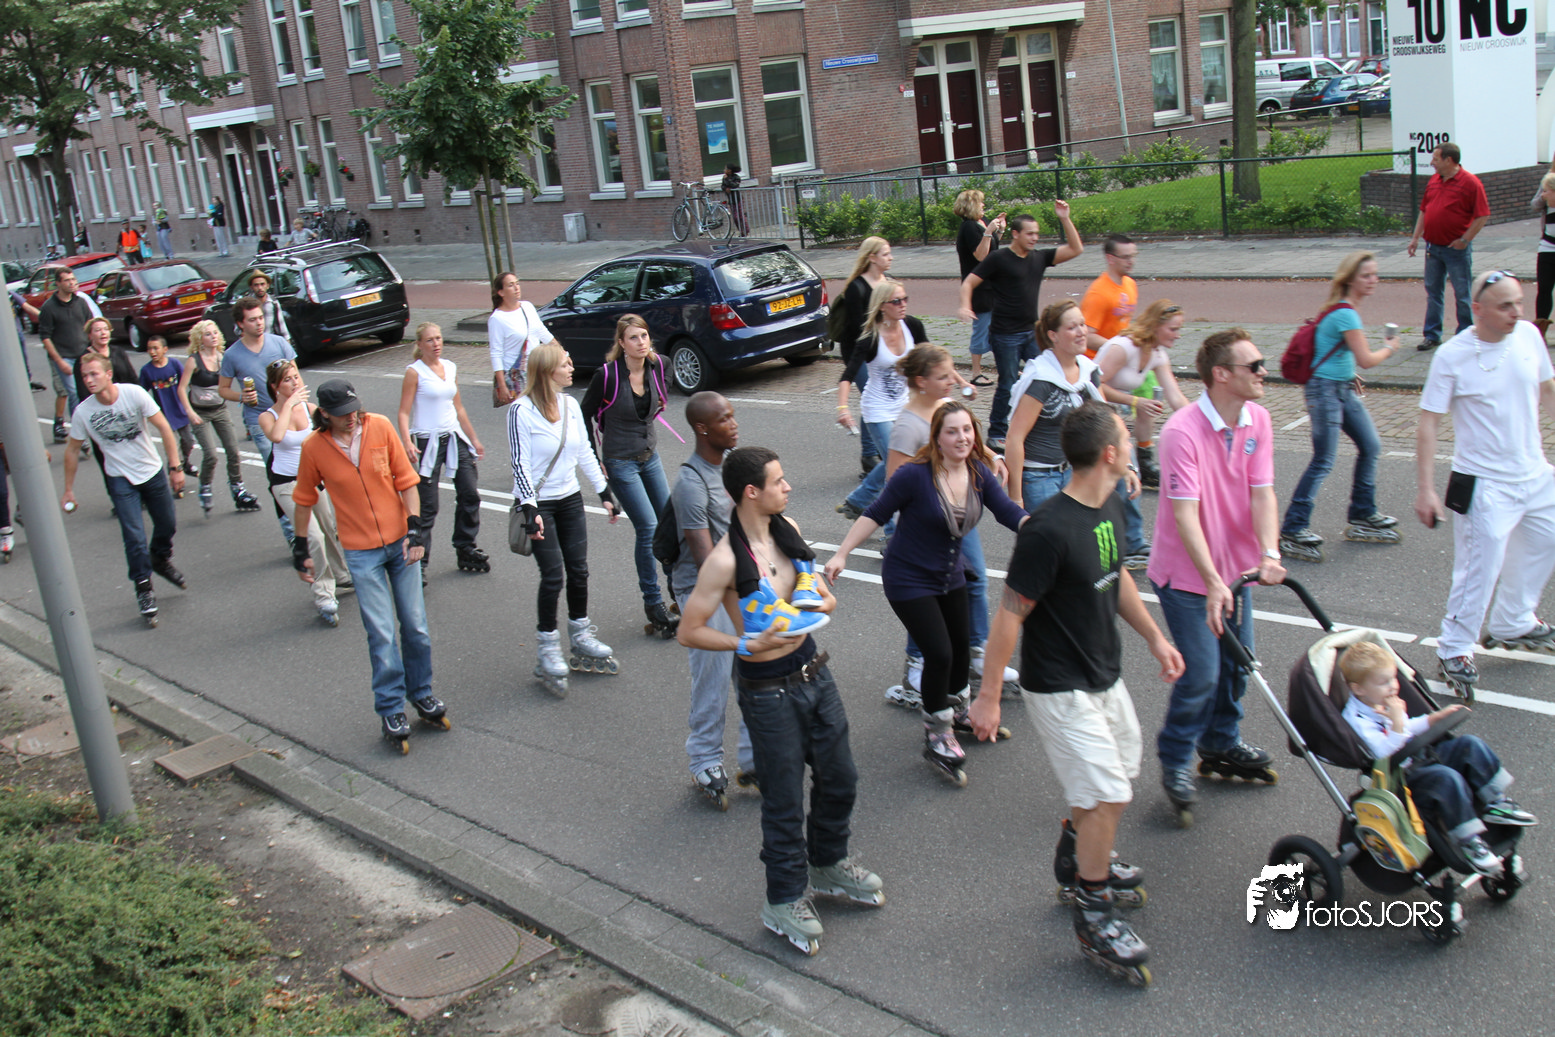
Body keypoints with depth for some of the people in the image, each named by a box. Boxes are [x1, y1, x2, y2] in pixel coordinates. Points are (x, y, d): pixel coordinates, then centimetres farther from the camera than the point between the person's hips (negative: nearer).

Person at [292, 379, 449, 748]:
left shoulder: (380, 426, -8)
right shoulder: (314, 447, -9)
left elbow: (406, 479, -1)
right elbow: (304, 499, 6)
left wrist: (414, 529, -8)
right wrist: (301, 547, 10)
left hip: (399, 541, 2)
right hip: (361, 552, -1)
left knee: (416, 626, 8)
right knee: (382, 635, -1)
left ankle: (421, 693, 29)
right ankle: (390, 710, 14)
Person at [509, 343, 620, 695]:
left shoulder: (570, 405, 4)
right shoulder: (521, 410, -15)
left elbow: (585, 453, 12)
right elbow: (520, 463, -16)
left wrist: (605, 492, 12)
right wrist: (530, 510, -21)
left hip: (570, 499, 6)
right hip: (539, 503, -6)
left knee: (579, 571, 9)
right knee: (553, 577, -6)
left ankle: (580, 637, 26)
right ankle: (548, 652, 7)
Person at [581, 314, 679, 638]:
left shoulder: (657, 365, -5)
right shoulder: (607, 374, -18)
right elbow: (586, 415, -8)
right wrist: (595, 461, -8)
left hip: (650, 456, 6)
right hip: (620, 462, -6)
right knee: (648, 528, -9)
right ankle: (653, 604, 3)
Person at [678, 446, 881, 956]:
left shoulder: (787, 529, 1)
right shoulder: (725, 560, -21)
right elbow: (690, 631, -16)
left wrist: (820, 601, -4)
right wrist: (749, 645, -25)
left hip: (812, 670, 7)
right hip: (769, 689, -7)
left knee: (840, 778, 19)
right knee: (784, 799, 6)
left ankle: (829, 864, 44)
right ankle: (785, 900, 26)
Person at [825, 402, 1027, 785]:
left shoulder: (979, 474, -6)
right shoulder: (916, 475, -23)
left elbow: (1010, 514, -11)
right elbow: (876, 515, -16)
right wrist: (841, 555, -20)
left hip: (950, 577, 7)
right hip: (909, 581, -7)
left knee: (961, 646, 16)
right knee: (939, 654, -10)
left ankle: (959, 714, 44)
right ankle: (937, 739, 9)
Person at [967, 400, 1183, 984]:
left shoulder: (1109, 508, 0)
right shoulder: (1049, 530, -28)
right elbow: (1011, 614, -23)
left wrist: (1155, 638, 18)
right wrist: (988, 697, -18)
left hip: (1104, 674, 9)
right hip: (1060, 689, -9)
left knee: (1121, 776, 21)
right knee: (1108, 796, -7)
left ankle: (1076, 863, 45)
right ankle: (1091, 916, 13)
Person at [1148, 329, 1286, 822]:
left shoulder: (1257, 420, -3)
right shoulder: (1182, 431, -24)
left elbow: (1262, 493, -7)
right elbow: (1185, 513, -28)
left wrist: (1269, 554, -24)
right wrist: (1213, 583, -35)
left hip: (1236, 568, 7)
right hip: (1186, 574, -7)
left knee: (1236, 664, 17)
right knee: (1201, 674, -6)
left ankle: (1221, 743, 41)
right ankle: (1175, 759, 17)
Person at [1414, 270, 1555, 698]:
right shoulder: (1452, 356, -17)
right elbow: (1428, 422, -15)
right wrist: (1426, 488, -19)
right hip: (1485, 485, -7)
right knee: (1480, 567, -6)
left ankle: (1513, 624, 42)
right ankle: (1454, 649, 11)